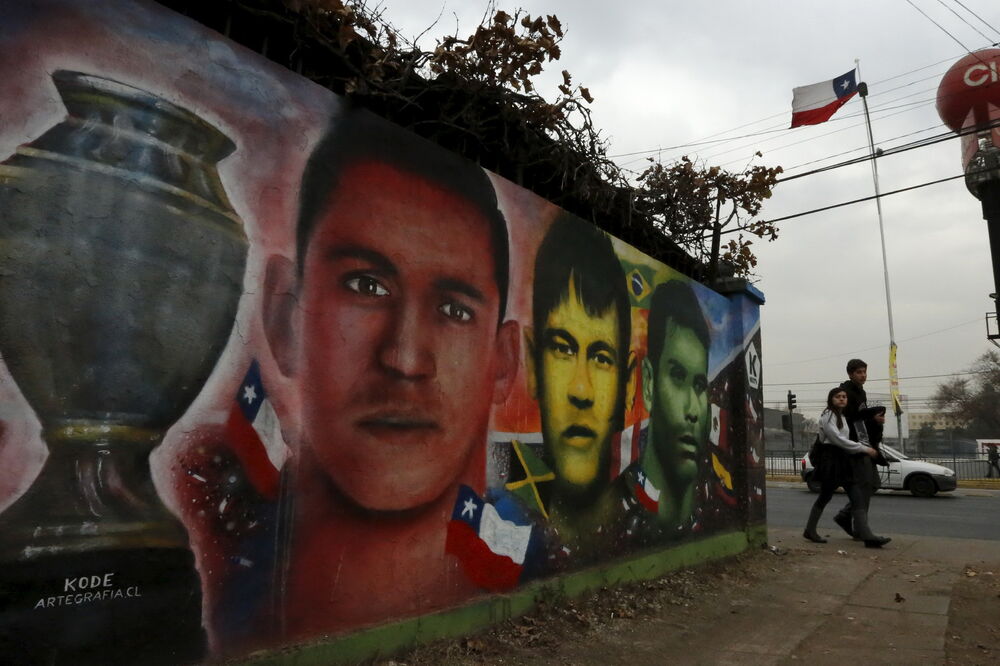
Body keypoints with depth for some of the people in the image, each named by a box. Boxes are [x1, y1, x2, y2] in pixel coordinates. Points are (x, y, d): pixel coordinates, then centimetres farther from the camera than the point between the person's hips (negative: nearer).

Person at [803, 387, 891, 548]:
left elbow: (844, 440, 16)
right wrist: (864, 449, -13)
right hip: (831, 459, -8)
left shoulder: (843, 417, 20)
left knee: (858, 498, -4)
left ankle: (867, 536, -10)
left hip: (845, 459, 8)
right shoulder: (827, 415, -8)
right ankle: (810, 530, 16)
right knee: (825, 497, 2)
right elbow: (837, 439, -16)